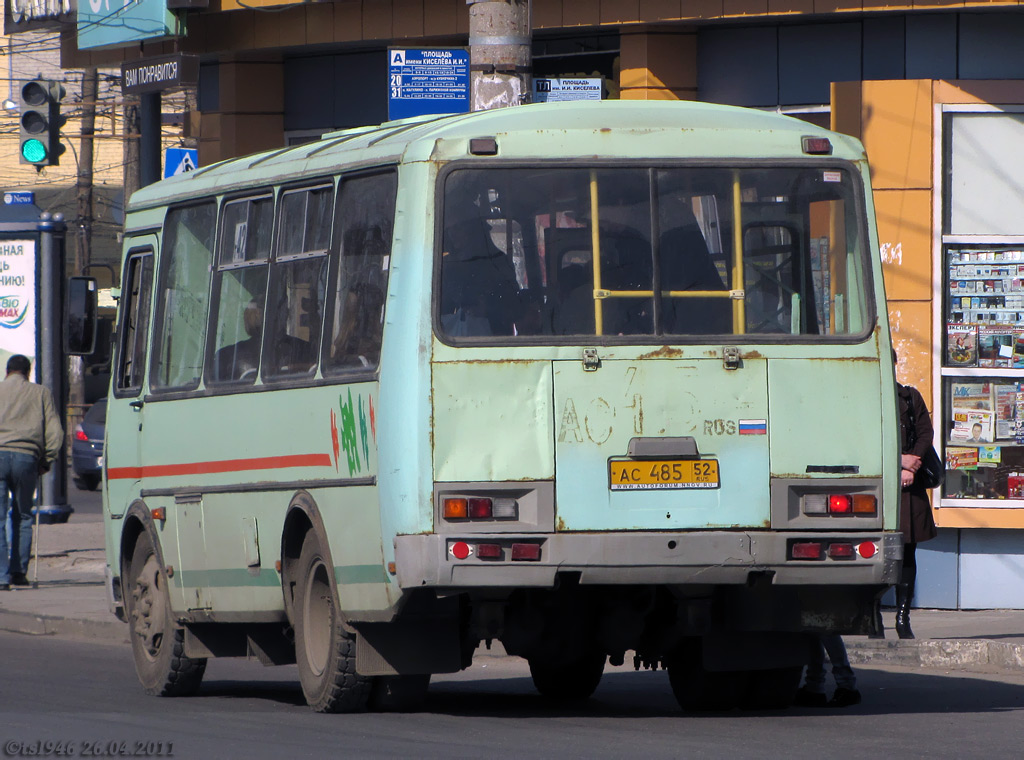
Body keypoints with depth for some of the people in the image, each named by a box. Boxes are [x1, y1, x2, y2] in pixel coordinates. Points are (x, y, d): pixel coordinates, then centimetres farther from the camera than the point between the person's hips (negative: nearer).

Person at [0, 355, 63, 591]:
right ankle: (20, 570, 13)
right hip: (27, 456, 1)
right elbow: (55, 432, 7)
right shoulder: (41, 394, 13)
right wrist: (45, 462, 14)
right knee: (22, 516, 17)